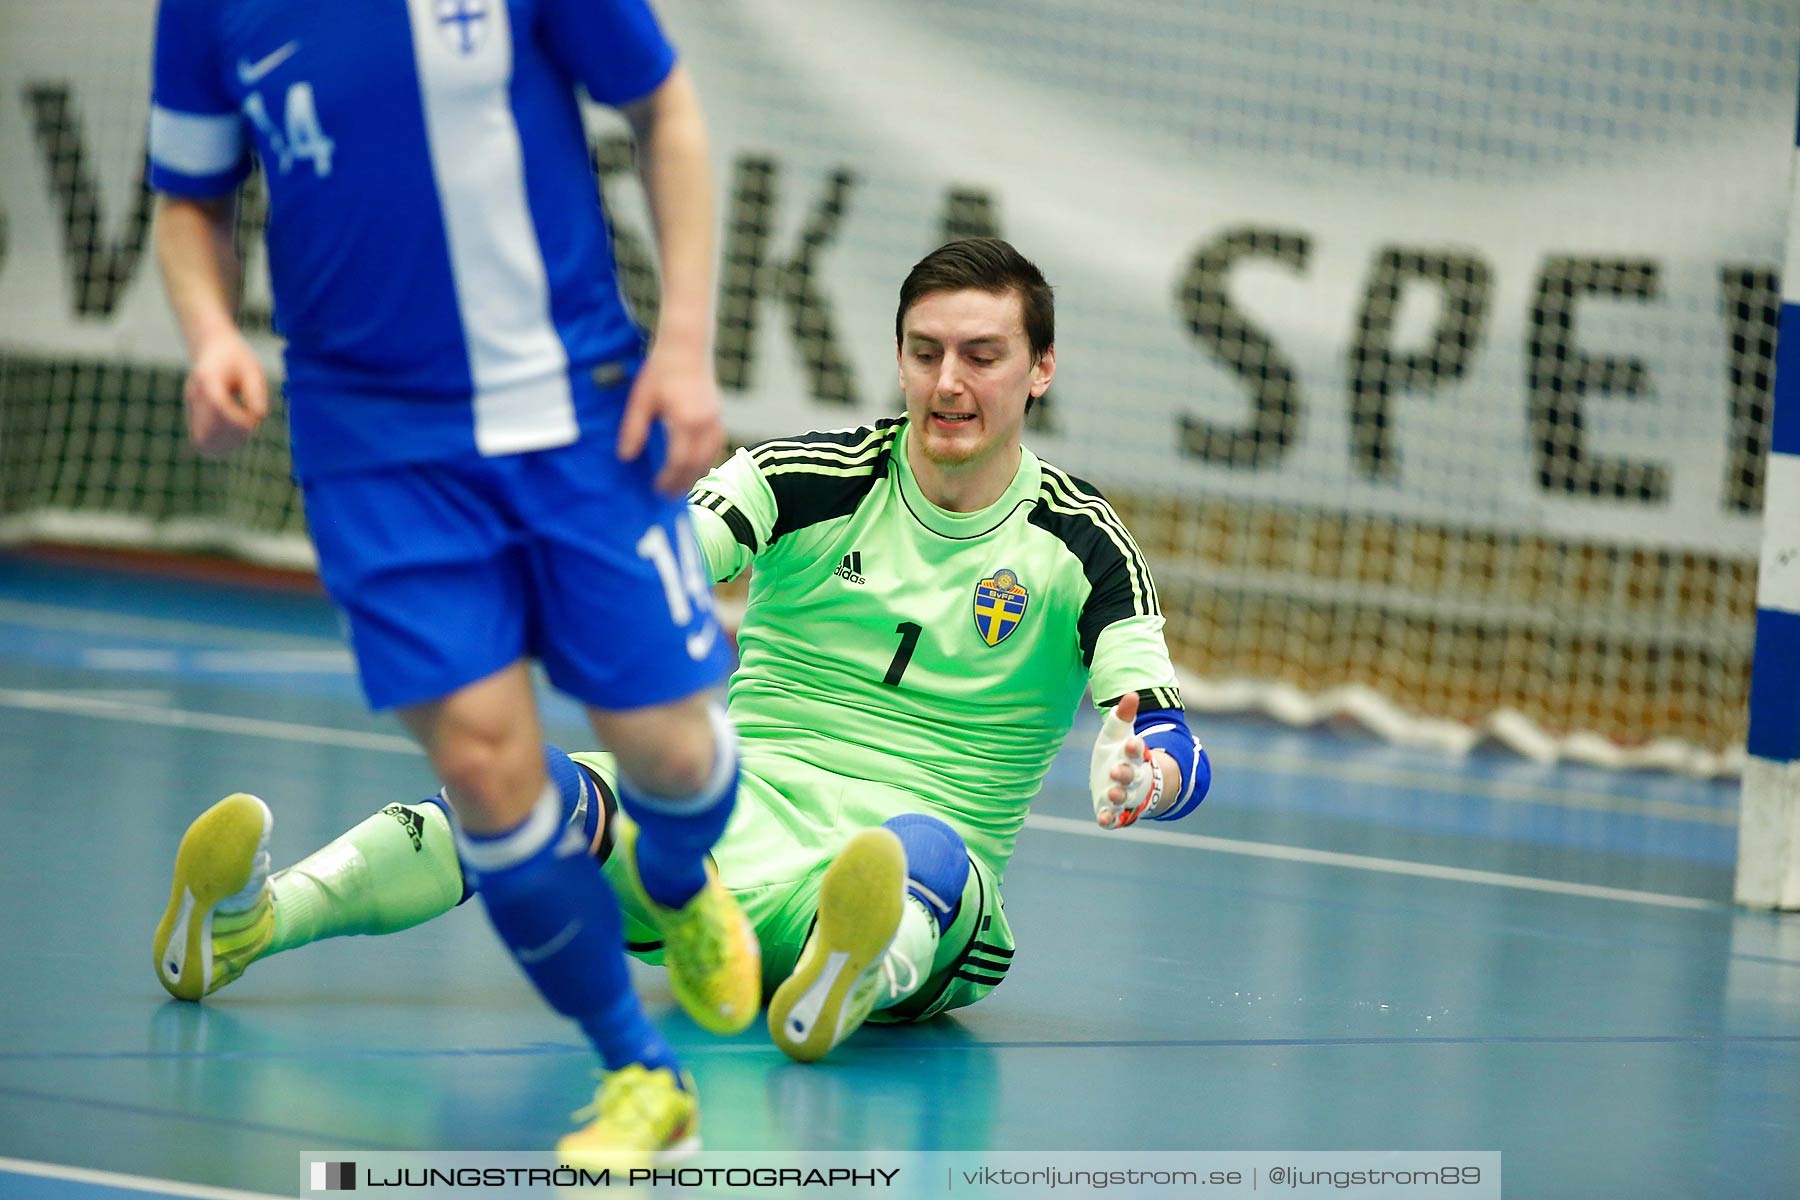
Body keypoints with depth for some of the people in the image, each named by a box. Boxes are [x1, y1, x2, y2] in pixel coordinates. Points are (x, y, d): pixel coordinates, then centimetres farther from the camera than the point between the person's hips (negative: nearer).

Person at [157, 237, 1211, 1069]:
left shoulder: (1083, 546, 3)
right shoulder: (813, 479, 6)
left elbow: (1180, 752, -6)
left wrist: (1141, 774, -31)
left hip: (923, 895, -1)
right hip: (743, 824, 2)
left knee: (924, 848, -40)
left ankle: (843, 990, -75)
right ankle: (254, 919, -49)